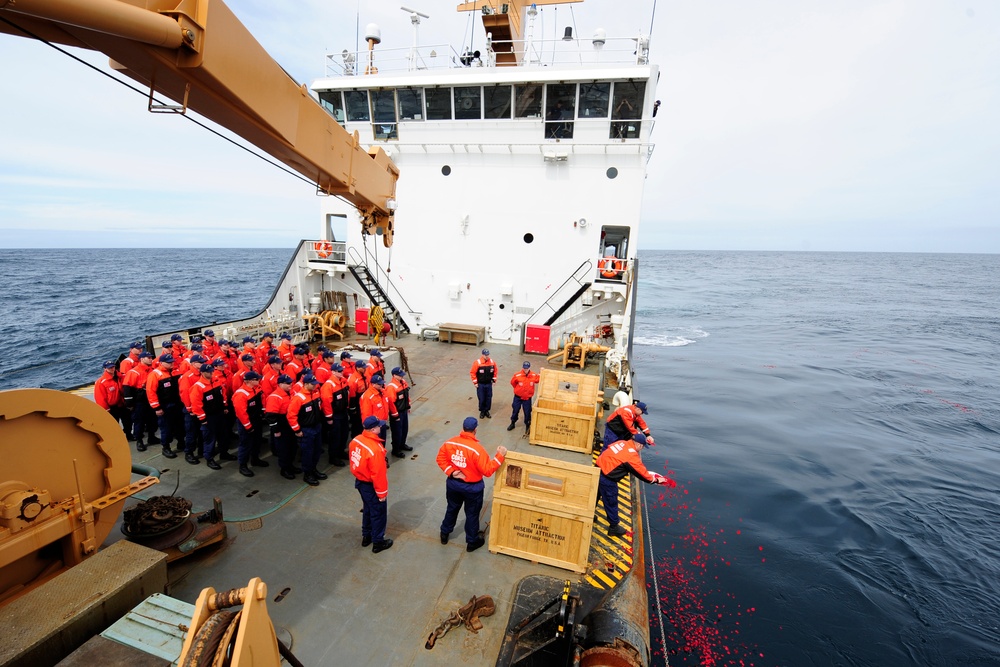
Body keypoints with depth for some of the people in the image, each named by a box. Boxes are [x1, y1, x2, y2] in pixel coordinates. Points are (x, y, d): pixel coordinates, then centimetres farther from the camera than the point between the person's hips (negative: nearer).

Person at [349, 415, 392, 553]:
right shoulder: (375, 449, -34)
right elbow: (378, 474, -26)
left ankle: (366, 536, 44)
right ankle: (378, 542, 30)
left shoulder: (356, 440, -9)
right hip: (371, 486, -8)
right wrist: (382, 493, -14)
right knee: (378, 514, 13)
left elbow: (354, 460, 7)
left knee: (367, 509, 27)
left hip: (359, 481, 8)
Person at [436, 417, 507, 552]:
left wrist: (451, 472, -7)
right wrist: (500, 456, -21)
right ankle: (472, 542, 37)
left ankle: (444, 534, 48)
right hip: (472, 487, -4)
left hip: (453, 483, 5)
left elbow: (441, 458, -4)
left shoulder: (449, 443, -14)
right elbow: (487, 470, -25)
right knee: (472, 514, 18)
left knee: (452, 509, 28)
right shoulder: (477, 449, -29)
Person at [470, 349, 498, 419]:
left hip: (489, 384, 3)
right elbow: (472, 372, -11)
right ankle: (482, 411, 24)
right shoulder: (477, 362, -18)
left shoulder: (492, 362, -7)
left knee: (489, 398, 10)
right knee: (481, 399, 4)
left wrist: (494, 380, 8)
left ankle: (487, 411, 28)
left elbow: (495, 371, 8)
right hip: (480, 384, -3)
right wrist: (475, 382, -9)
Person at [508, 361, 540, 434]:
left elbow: (541, 379, 4)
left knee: (527, 412, 7)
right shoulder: (517, 375, -17)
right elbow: (513, 382, 1)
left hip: (527, 398, 0)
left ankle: (528, 426, 26)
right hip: (518, 397, 0)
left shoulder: (534, 376, -13)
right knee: (515, 411, 14)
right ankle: (513, 423, 35)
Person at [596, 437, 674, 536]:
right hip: (607, 479, -8)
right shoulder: (632, 455, -16)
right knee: (611, 502, 13)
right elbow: (642, 473, -7)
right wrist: (656, 480, 8)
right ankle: (614, 527, 31)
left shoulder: (622, 442, 4)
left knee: (595, 495, 27)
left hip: (598, 469, 8)